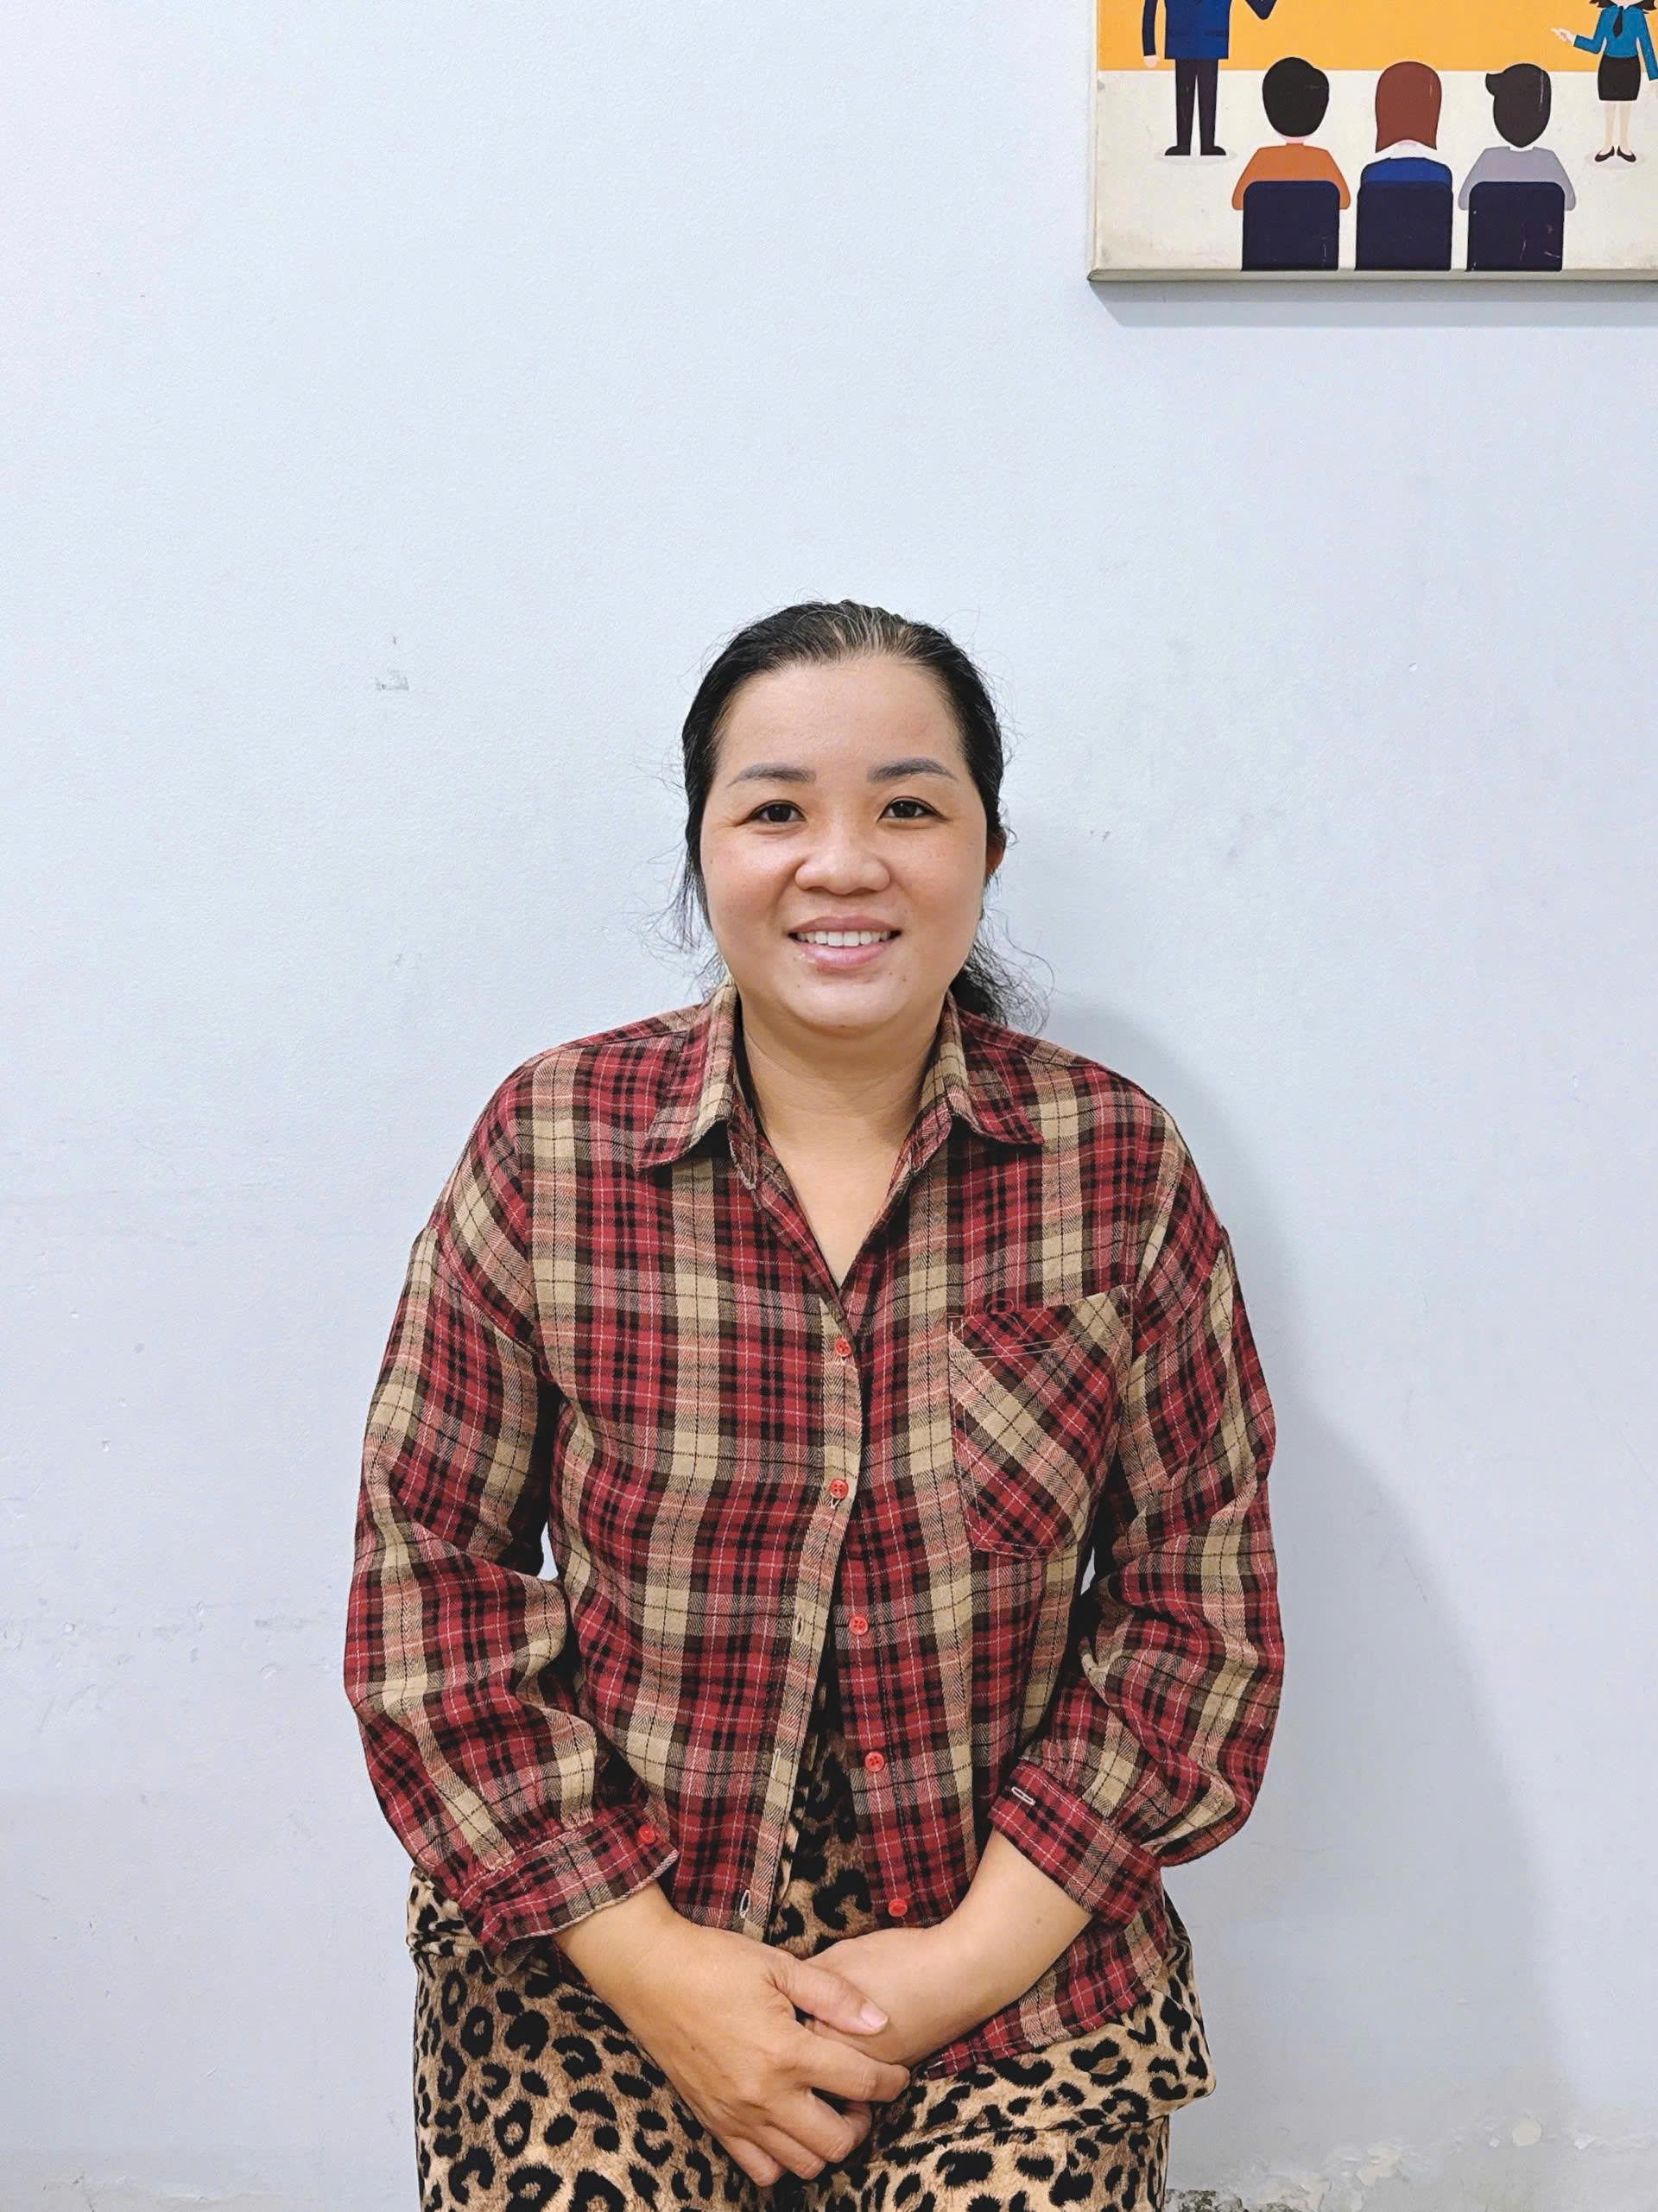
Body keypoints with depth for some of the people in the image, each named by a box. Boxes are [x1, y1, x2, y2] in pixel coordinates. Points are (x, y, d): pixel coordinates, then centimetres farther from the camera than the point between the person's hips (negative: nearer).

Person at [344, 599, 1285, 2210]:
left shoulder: (1121, 1166, -3)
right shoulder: (550, 1144, -4)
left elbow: (1201, 1601, 0)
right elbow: (430, 1578, -3)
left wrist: (978, 1955, -9)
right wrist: (654, 1968, -10)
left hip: (1016, 1940, 1)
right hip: (598, 1932, 0)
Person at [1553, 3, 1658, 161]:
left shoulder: (1637, 15, -12)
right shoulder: (1607, 13, -4)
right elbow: (1596, 47, 2)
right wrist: (1573, 39, -9)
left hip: (1629, 68, -2)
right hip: (1609, 67, 2)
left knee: (1626, 110, 10)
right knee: (1609, 110, 12)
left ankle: (1623, 146, 23)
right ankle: (1609, 146, 25)